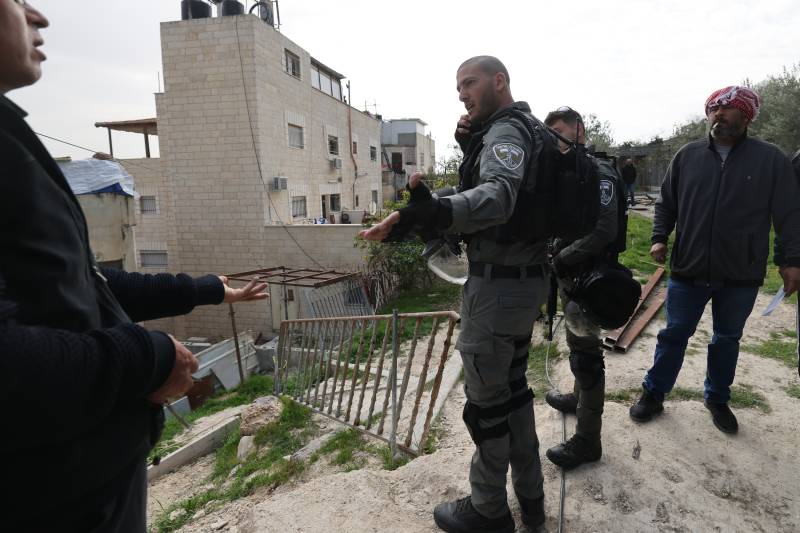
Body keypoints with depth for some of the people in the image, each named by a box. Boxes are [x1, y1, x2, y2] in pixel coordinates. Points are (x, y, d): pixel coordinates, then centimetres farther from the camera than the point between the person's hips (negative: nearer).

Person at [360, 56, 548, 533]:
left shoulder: (506, 130, -14)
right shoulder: (518, 130, 18)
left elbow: (499, 195, -35)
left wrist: (435, 211, -52)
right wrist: (471, 149, 5)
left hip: (499, 284, -10)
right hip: (525, 279, 10)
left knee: (485, 397, 3)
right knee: (513, 385, 19)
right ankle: (530, 495, 34)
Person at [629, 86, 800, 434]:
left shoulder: (770, 159, -2)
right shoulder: (687, 156, 2)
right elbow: (666, 203, 9)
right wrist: (659, 238, -3)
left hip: (741, 276, 0)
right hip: (688, 270, 0)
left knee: (727, 340, 16)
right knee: (674, 335, 10)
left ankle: (717, 400, 35)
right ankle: (653, 394, 25)